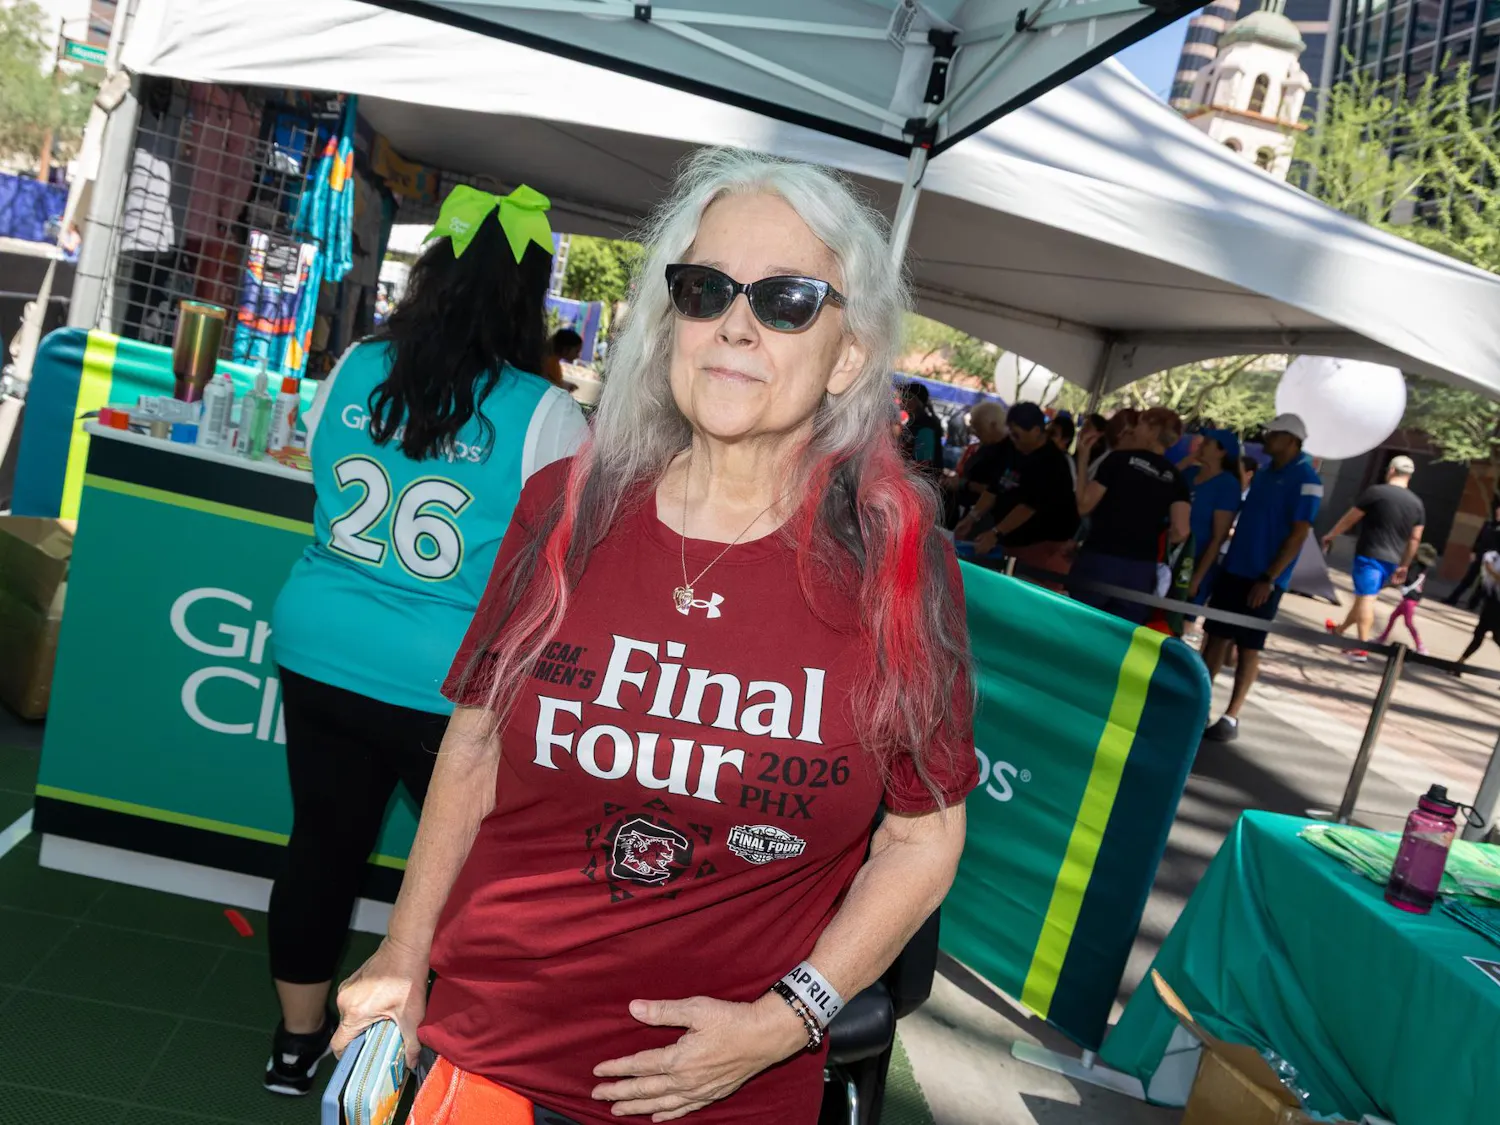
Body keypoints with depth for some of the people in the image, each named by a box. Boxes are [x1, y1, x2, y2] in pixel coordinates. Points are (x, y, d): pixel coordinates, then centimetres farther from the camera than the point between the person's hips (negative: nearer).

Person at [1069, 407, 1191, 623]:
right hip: (1141, 570, 3)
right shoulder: (1175, 478, 6)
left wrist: (1082, 461, 6)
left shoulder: (1120, 459, -3)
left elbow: (1084, 506, -2)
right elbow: (1181, 531, -3)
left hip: (1099, 560, -3)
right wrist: (1150, 539, 17)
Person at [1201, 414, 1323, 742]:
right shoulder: (1264, 473, 13)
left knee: (1248, 647, 0)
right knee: (1216, 636, 8)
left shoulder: (1306, 480, -11)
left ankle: (1231, 718, 7)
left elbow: (1298, 534, -15)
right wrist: (1225, 560, 14)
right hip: (1233, 568, 7)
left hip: (1264, 579, -7)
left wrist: (1269, 578, -19)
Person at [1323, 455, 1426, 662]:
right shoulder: (1417, 503, 9)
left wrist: (1330, 536, 11)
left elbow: (1350, 518, -3)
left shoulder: (1376, 492, -9)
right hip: (1391, 560, 6)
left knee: (1366, 598, -8)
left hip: (1370, 555, -6)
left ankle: (1362, 648, -12)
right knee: (1365, 596, 19)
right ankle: (1340, 629, 37)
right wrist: (1404, 565, 19)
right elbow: (1415, 539, 12)